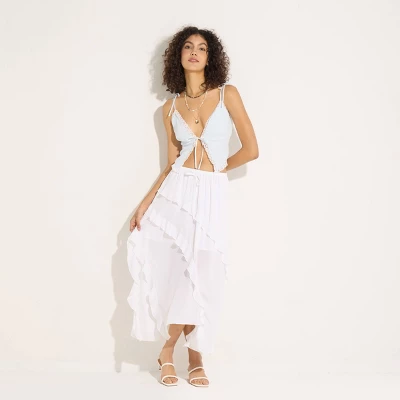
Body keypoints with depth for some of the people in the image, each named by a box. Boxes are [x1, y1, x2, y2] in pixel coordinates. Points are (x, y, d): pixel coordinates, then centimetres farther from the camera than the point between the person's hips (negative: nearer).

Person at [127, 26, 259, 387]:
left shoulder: (228, 95, 0)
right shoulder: (171, 107, 8)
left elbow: (251, 150, -2)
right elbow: (171, 164, 9)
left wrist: (217, 168, 9)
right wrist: (145, 204, 2)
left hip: (212, 195, -2)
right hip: (176, 192, 2)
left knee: (202, 278, -3)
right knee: (177, 276, -2)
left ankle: (169, 350, 15)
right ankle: (194, 357, 15)